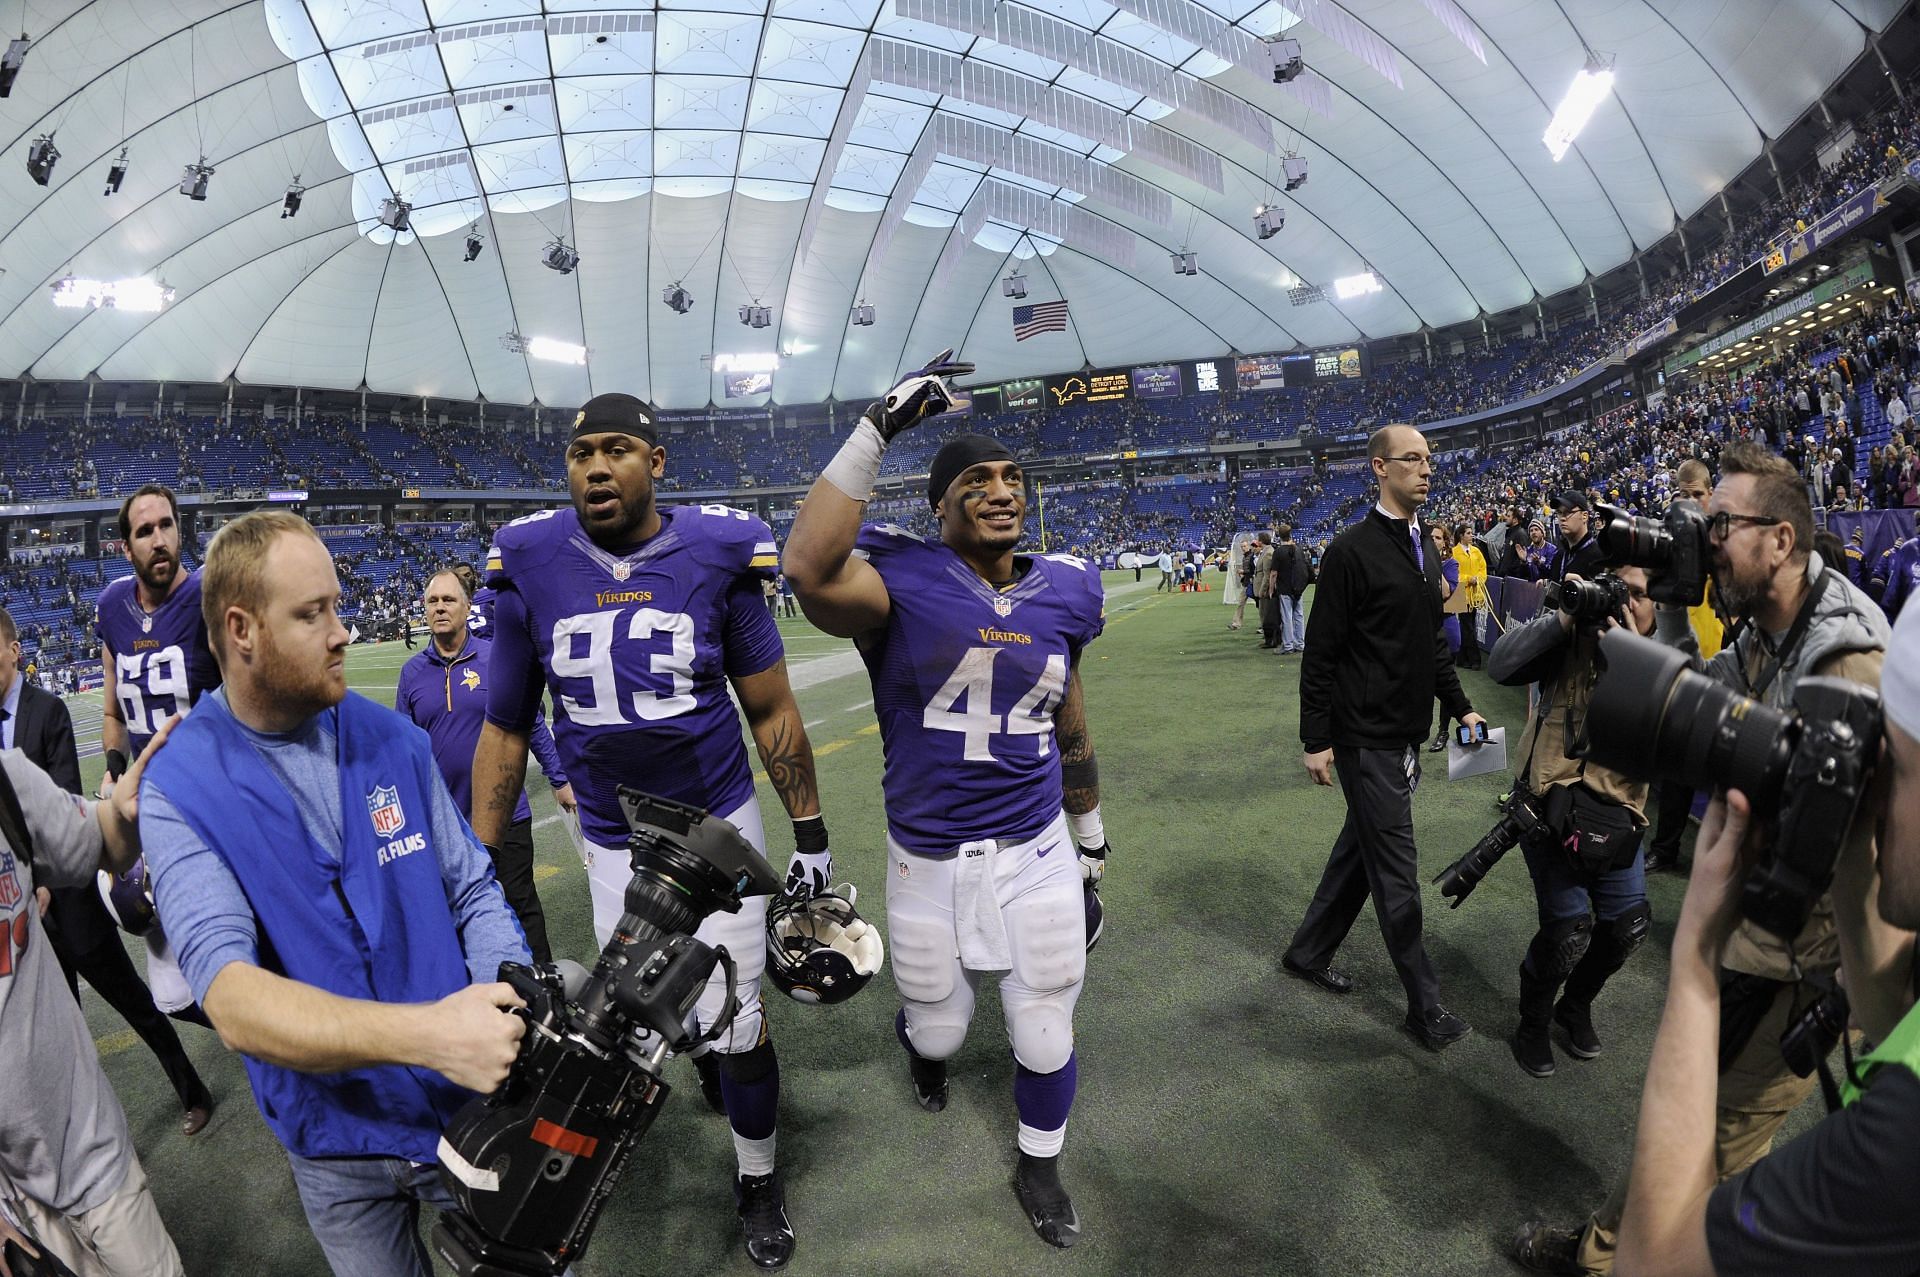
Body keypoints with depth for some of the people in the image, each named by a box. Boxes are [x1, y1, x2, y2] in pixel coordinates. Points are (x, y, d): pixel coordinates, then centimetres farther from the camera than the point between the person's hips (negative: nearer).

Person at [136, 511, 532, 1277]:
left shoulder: (392, 741, -4)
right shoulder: (178, 791, -14)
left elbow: (473, 892, 0)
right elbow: (231, 1000, -26)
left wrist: (514, 1007, -19)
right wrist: (423, 1032, -40)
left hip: (472, 1108, 2)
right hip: (336, 1151, -2)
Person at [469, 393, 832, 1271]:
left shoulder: (717, 557, -12)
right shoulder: (531, 571, -7)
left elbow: (771, 710, -3)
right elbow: (504, 731, 3)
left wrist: (811, 836, -1)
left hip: (719, 825, -2)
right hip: (612, 844, 2)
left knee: (735, 1021, 5)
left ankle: (756, 1181, 33)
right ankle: (705, 1041, 50)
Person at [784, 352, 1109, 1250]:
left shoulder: (1062, 591, -1)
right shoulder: (906, 582, -16)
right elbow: (810, 570, -40)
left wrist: (1091, 843, 17)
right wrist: (880, 427, -36)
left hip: (1038, 853, 3)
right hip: (928, 863, -2)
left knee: (1045, 1038, 16)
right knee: (939, 1029, 21)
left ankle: (1039, 1167, 47)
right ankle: (921, 1043, 61)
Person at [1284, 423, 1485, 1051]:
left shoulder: (1424, 549, 12)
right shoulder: (1352, 551, -14)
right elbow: (1320, 653, -14)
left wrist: (1460, 706, 18)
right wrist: (1316, 740, -14)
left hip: (1406, 733, 9)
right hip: (1366, 739, -9)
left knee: (1362, 847, 18)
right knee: (1396, 870, 0)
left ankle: (1309, 952, 34)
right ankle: (1425, 1007, 13)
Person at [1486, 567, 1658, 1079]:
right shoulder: (1573, 639, -5)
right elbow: (1500, 667, -19)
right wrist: (1564, 617, -23)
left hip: (1617, 810, 4)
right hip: (1553, 799, -4)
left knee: (1630, 923, 8)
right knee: (1570, 925, -10)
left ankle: (1576, 1007, 39)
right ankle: (1534, 1022, 18)